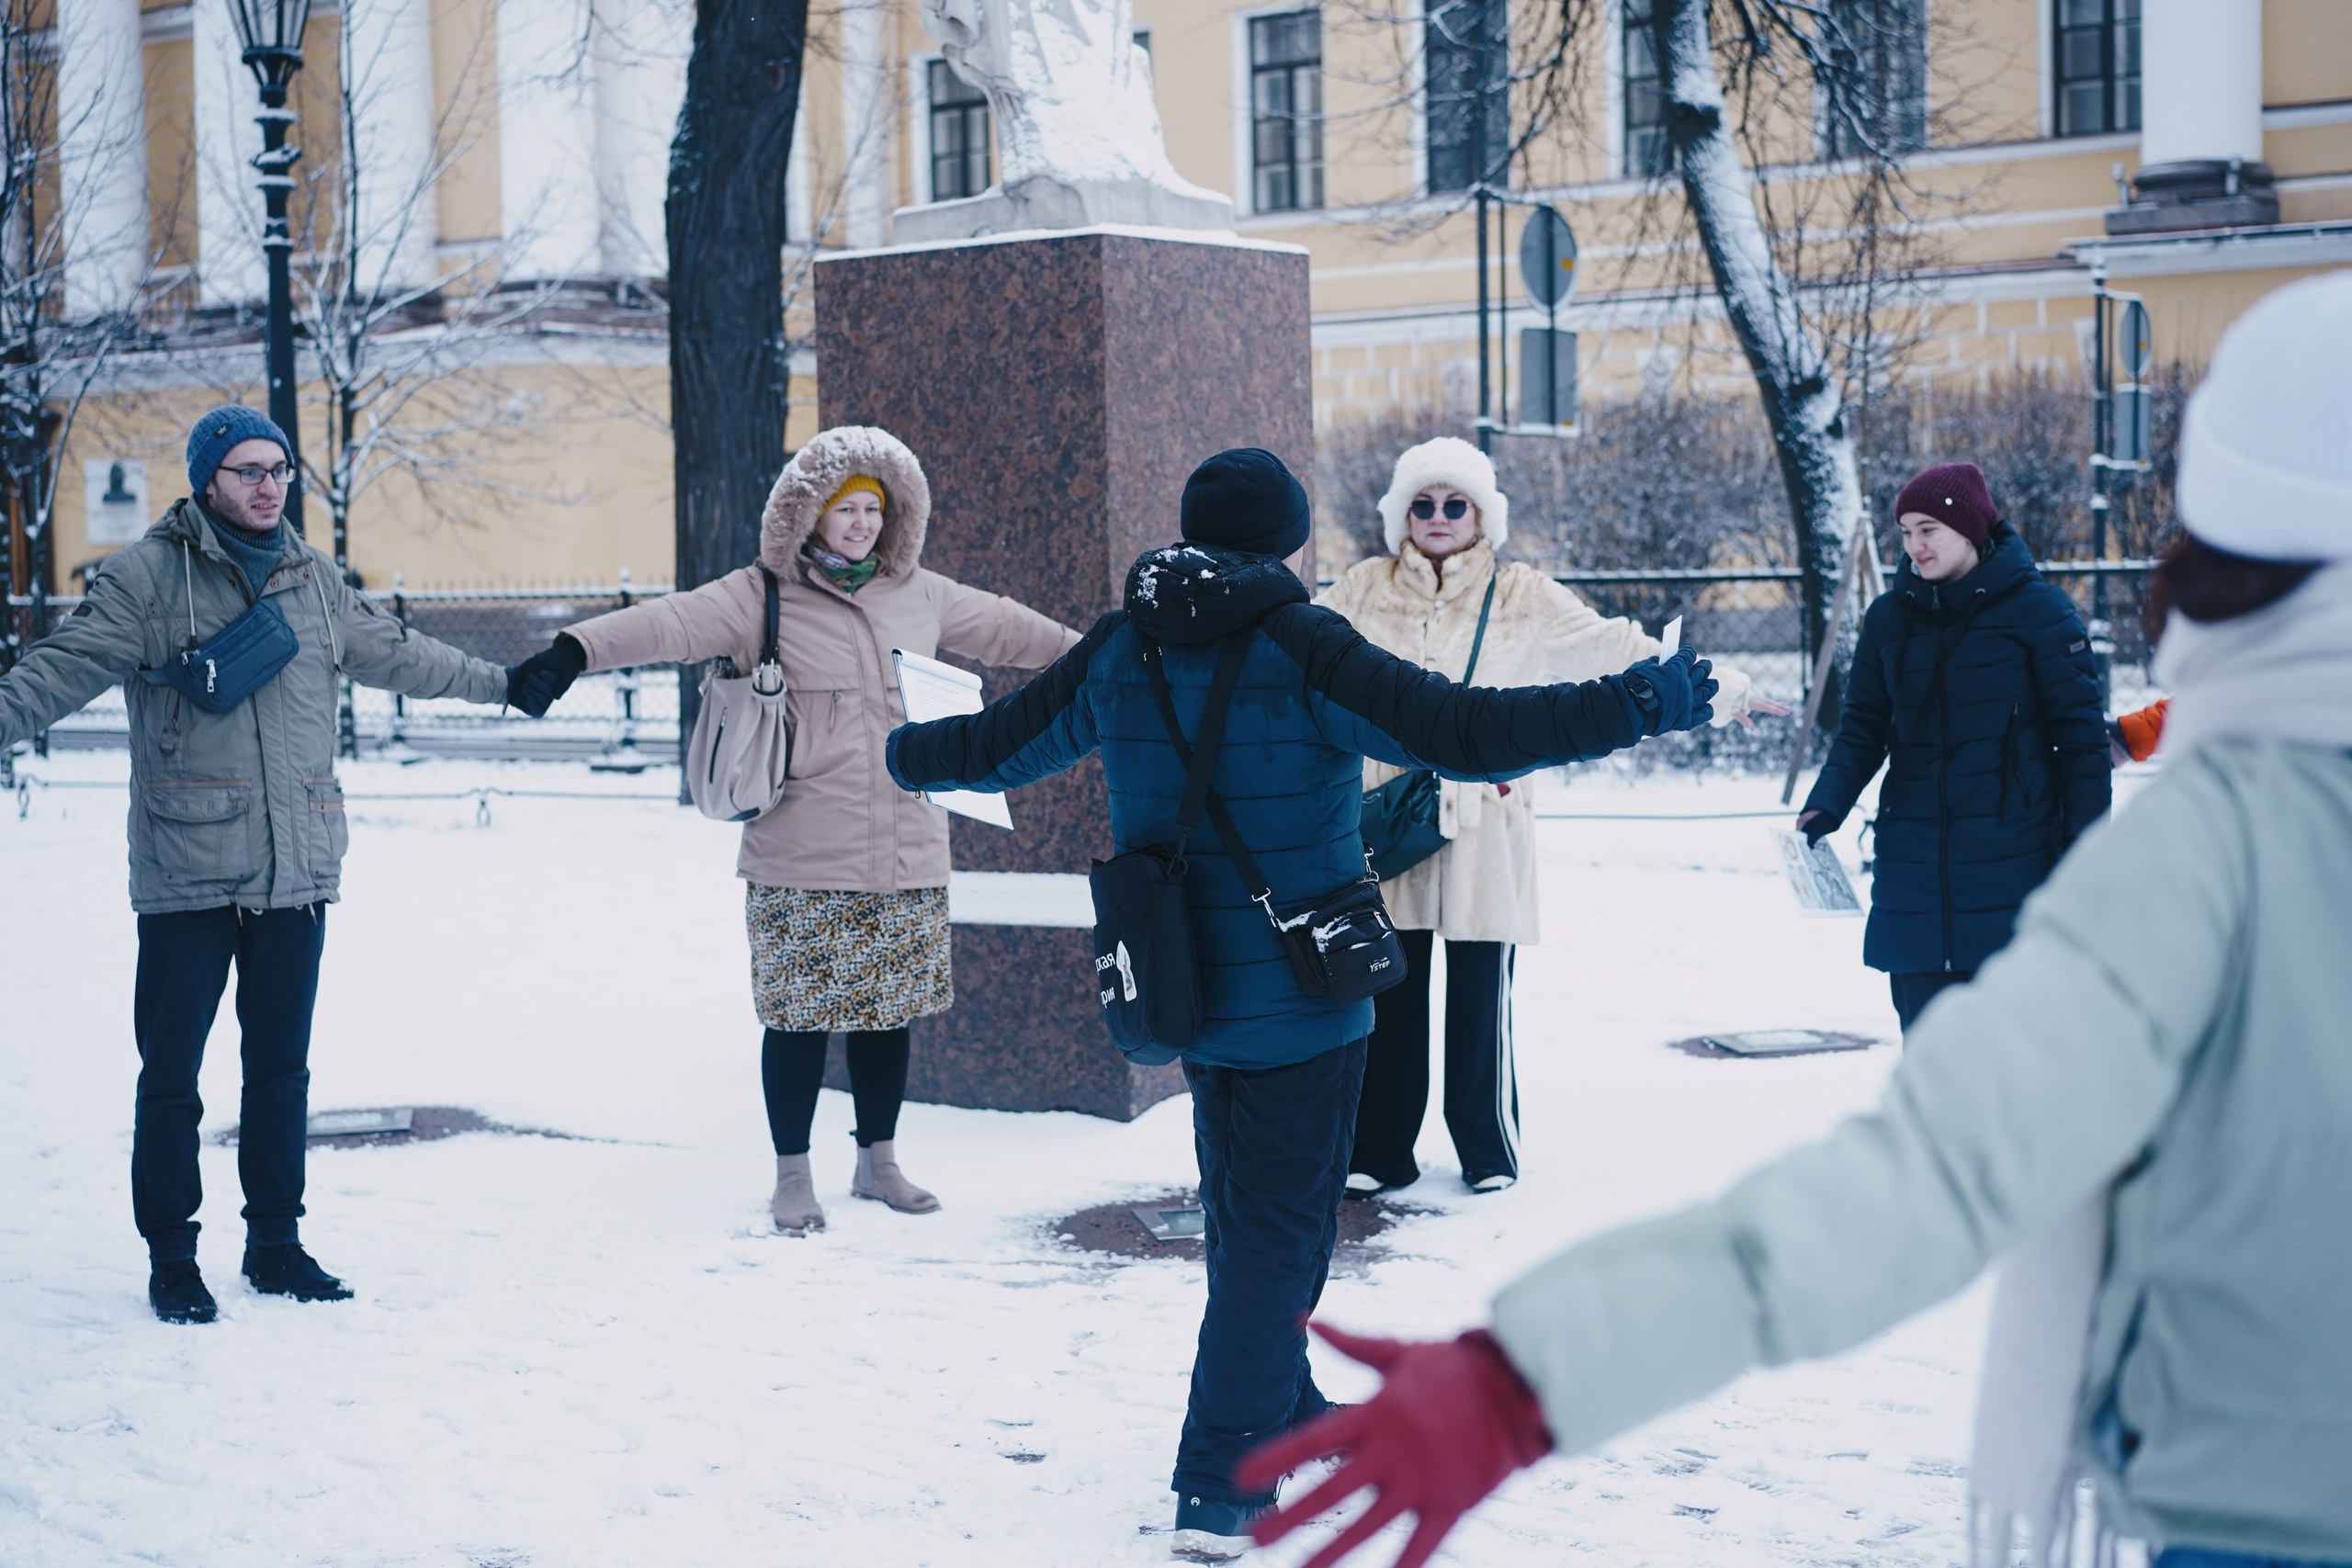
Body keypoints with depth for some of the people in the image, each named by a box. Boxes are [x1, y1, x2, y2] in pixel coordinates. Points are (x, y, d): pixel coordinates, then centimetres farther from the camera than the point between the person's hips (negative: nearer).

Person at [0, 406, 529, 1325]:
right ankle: (171, 1258, 12)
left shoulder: (314, 579, 13)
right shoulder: (147, 577, -5)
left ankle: (276, 1244, 23)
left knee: (282, 1067, 12)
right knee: (171, 1071, 0)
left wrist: (500, 684, 35)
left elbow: (393, 655, 27)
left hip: (297, 872, 5)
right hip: (187, 876, -5)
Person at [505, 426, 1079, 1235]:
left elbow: (1007, 628, 24)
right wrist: (575, 650, -34)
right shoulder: (762, 598, -5)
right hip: (801, 863, -5)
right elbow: (672, 623, -19)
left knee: (892, 1007, 12)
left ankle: (878, 1161, 29)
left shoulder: (921, 597, 11)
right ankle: (792, 1177, 16)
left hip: (907, 857, 5)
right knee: (799, 1014, 1)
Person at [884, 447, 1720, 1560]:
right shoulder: (1301, 649, -14)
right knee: (1277, 1233, 1)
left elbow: (998, 746, 15)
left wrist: (903, 755, 37)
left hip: (1182, 995, 6)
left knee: (1242, 1212, 22)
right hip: (1298, 998, -6)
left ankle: (1283, 1409, 39)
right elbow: (1463, 734, -21)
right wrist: (1637, 707, -17)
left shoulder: (1117, 654, 3)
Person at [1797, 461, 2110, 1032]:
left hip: (2012, 868, -4)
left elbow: (2081, 734, -2)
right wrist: (1827, 803, -9)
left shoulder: (2037, 611, -4)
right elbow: (1864, 728, 9)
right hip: (1913, 872, 4)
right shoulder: (1890, 618, 8)